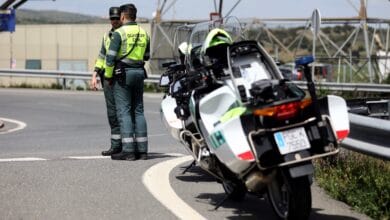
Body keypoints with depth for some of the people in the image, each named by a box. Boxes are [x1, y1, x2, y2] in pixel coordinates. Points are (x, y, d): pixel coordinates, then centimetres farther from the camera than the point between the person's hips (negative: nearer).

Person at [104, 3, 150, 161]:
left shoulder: (119, 33, -10)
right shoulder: (143, 33, 9)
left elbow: (110, 57, -14)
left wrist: (108, 75, -2)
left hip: (122, 75, -6)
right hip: (139, 73, 6)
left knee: (124, 112, -5)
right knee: (138, 111, 9)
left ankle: (128, 150, -9)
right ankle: (142, 150, 8)